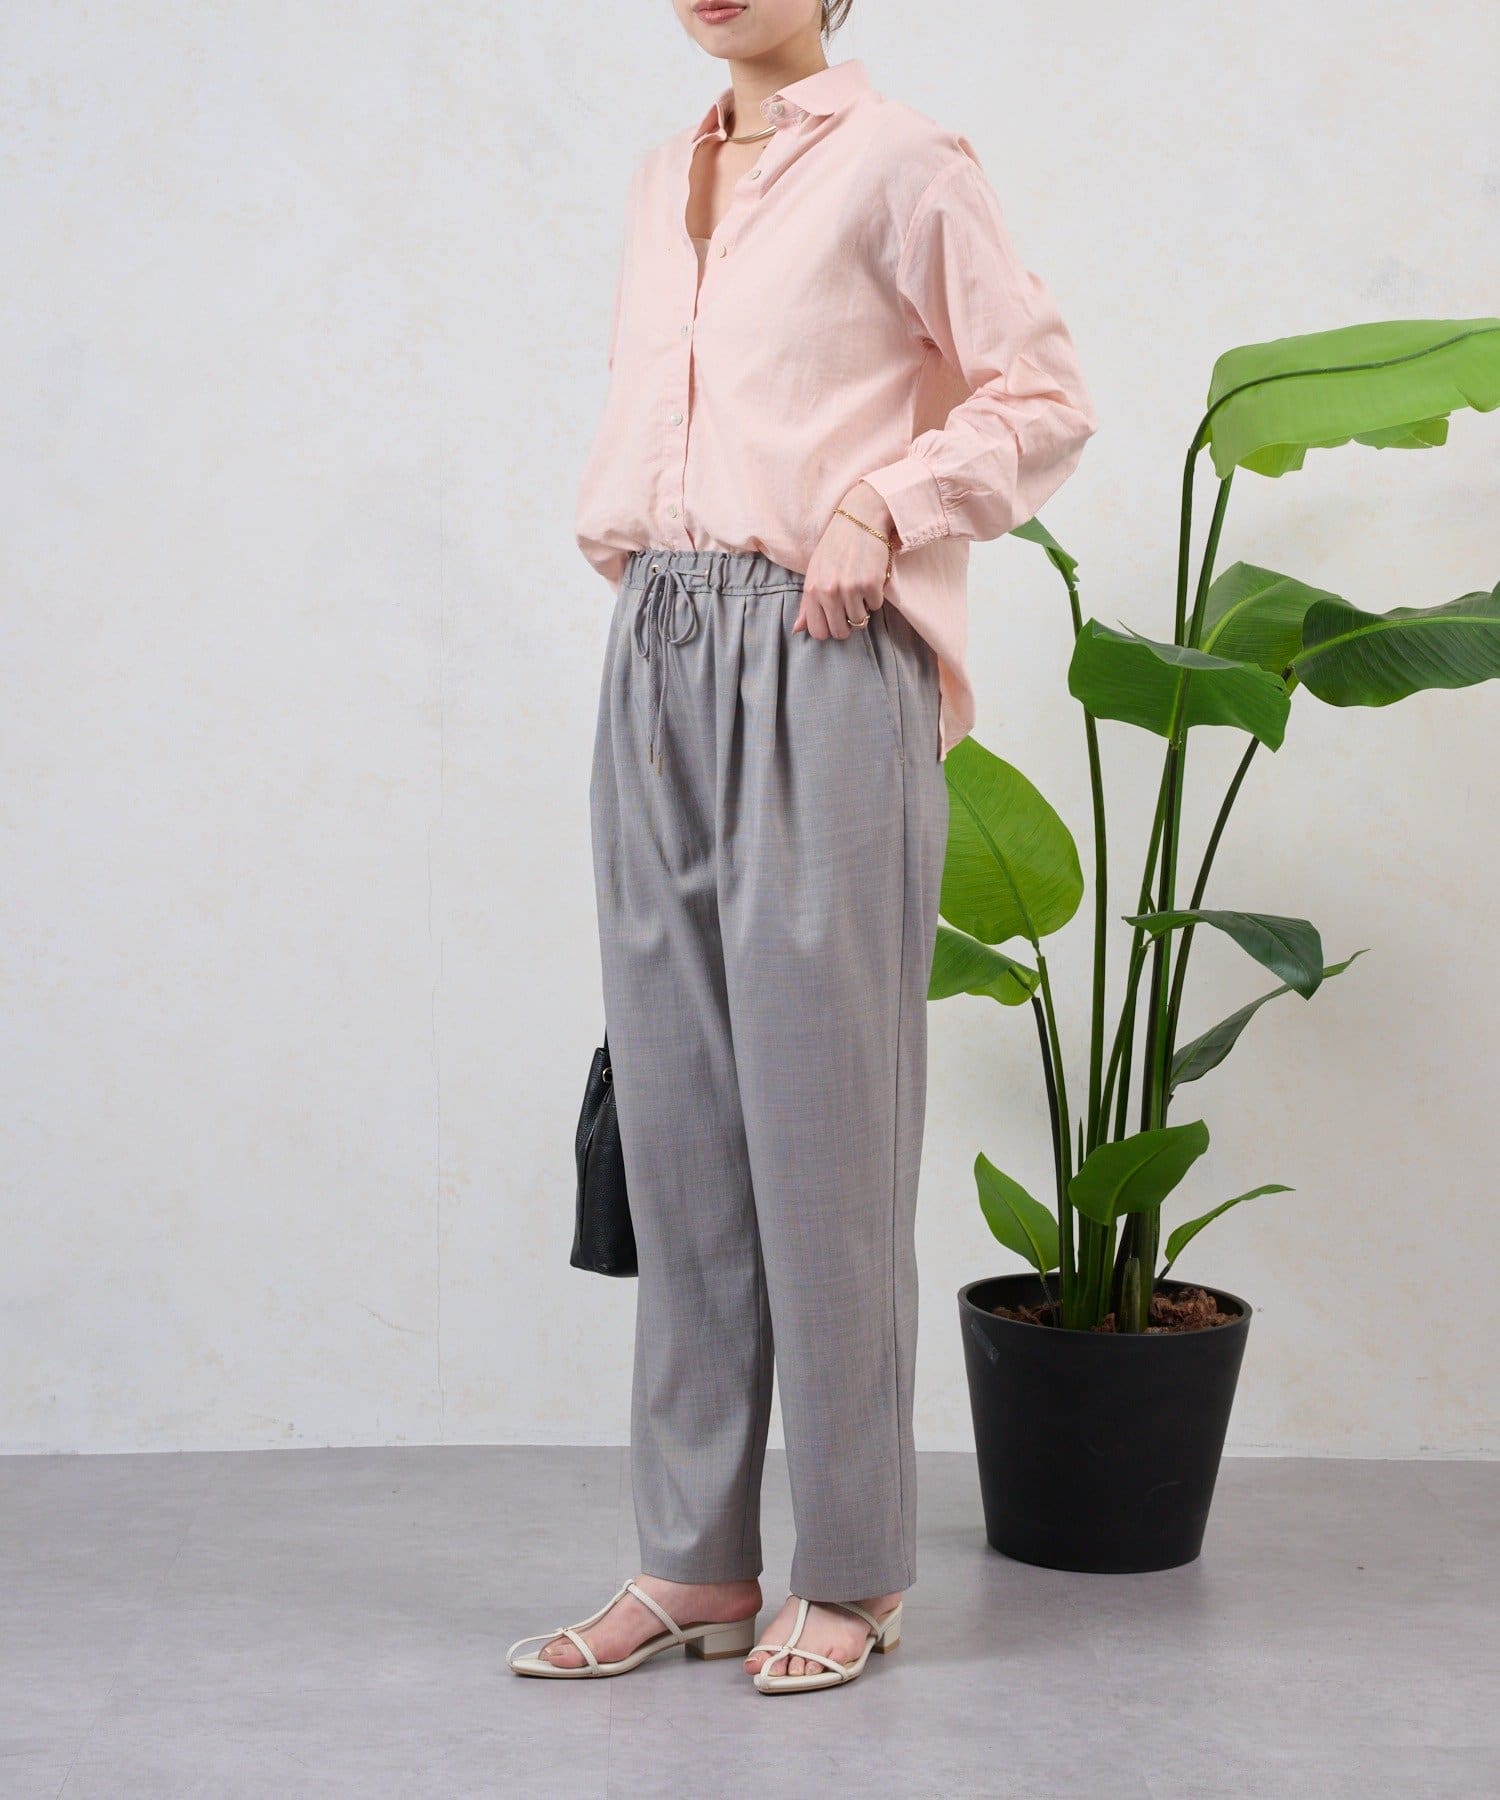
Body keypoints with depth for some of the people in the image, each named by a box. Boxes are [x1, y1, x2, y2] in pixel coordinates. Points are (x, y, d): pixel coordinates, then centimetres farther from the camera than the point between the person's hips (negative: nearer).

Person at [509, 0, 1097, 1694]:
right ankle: (694, 1564, 14)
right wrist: (613, 524, 14)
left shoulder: (898, 167, -1)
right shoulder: (662, 179, 18)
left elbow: (1043, 396, -2)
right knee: (673, 1106, 6)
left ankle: (850, 1575, 8)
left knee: (819, 1105, -3)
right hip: (657, 658, 7)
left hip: (817, 662, -6)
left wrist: (885, 506, -13)